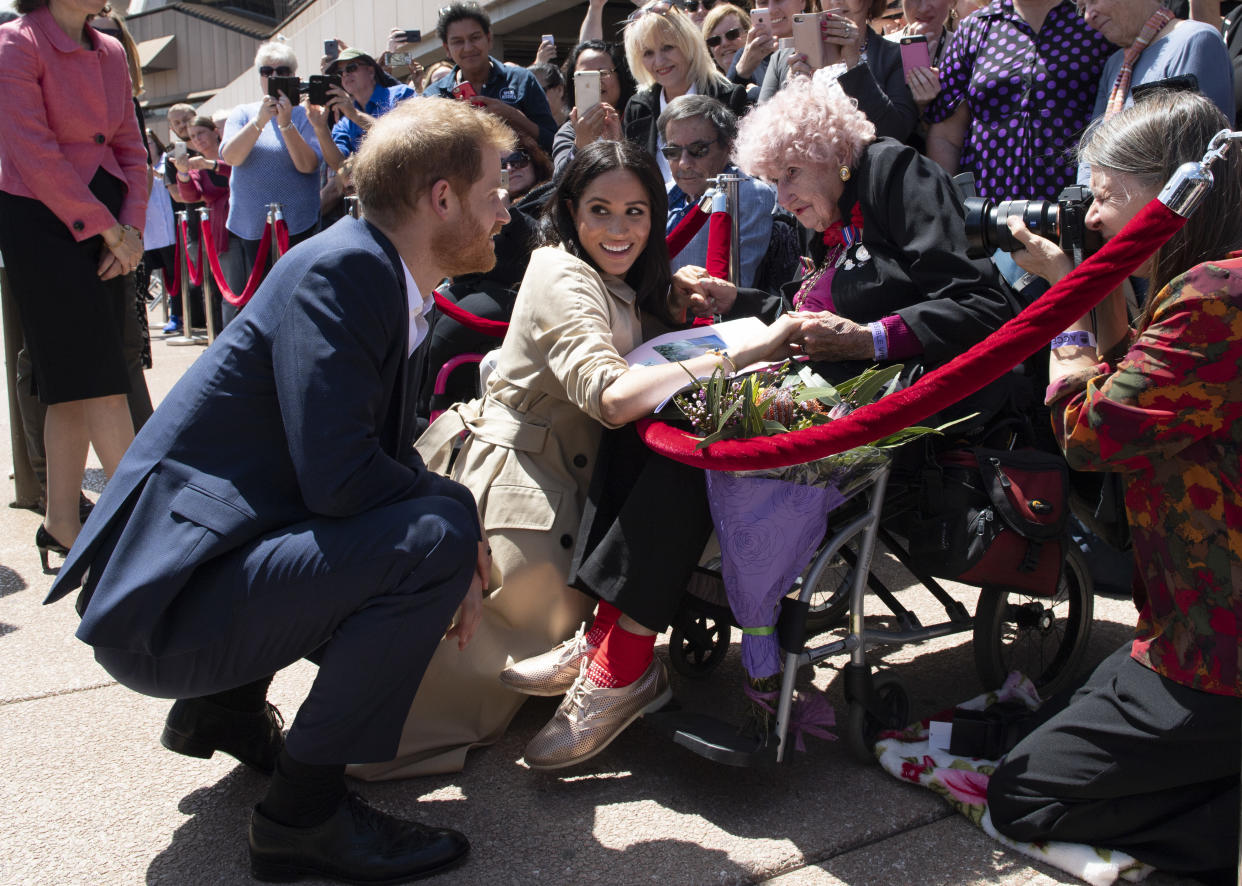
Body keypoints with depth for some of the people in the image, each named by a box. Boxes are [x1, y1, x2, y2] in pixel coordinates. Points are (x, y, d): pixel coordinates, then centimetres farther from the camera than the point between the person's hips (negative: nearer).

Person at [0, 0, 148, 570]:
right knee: (97, 378, -8)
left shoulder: (110, 53, 12)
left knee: (74, 386, 7)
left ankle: (62, 526, 13)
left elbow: (131, 149, 13)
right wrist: (108, 229, -14)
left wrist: (131, 230, -1)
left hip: (107, 220, 7)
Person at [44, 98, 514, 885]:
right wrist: (461, 512, -10)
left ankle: (228, 706, 22)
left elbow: (386, 457, 14)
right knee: (435, 538, -24)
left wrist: (454, 550, -2)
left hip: (206, 561, 10)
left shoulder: (390, 280, 12)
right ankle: (305, 810, -10)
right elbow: (340, 477, -26)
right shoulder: (338, 269, -17)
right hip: (161, 608, -10)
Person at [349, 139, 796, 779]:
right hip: (510, 480, -9)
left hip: (566, 481, 9)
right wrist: (748, 351, -34)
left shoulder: (622, 287, 14)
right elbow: (611, 397, -33)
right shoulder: (562, 277, -18)